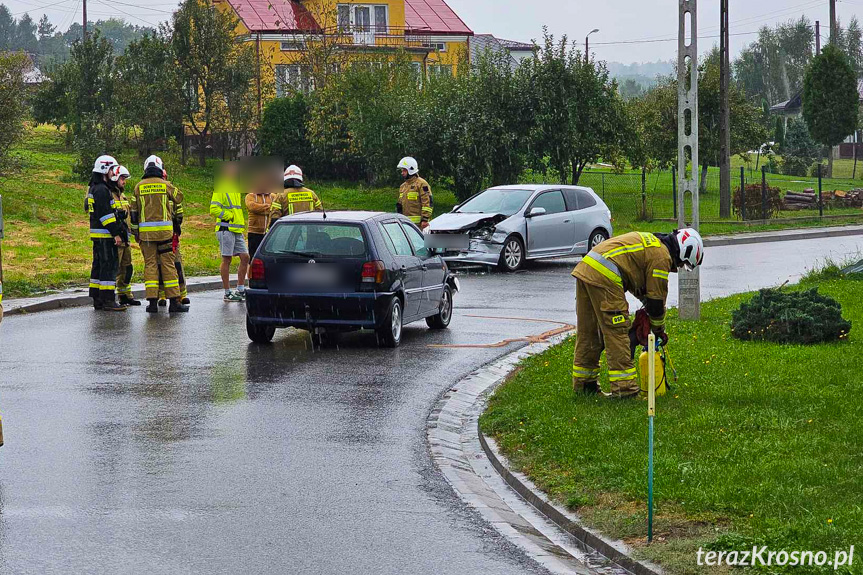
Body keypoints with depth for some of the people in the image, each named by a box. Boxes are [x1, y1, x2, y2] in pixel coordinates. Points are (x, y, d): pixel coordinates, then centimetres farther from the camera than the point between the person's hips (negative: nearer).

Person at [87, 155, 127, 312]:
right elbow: (105, 213, -21)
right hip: (105, 234, -11)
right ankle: (108, 300, -12)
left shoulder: (94, 188, 19)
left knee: (99, 265, 12)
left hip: (97, 234, 11)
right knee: (109, 265, -10)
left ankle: (97, 299, 16)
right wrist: (116, 233, -20)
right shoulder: (101, 190, -15)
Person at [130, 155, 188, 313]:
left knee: (150, 264, 4)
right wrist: (178, 218, 31)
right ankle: (174, 301, -2)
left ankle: (152, 301, -1)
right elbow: (178, 200, 14)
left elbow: (134, 210, 7)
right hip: (164, 230, -1)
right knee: (168, 265, 0)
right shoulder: (166, 185, 1)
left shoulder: (139, 186, 5)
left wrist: (135, 231, 15)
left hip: (145, 231, 2)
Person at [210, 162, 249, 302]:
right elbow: (214, 209, -16)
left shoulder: (236, 189, 19)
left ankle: (240, 290, 13)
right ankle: (227, 293, 0)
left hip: (237, 230, 8)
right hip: (226, 229, -8)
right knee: (227, 260, -4)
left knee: (245, 257, 5)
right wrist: (230, 216, -15)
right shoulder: (220, 188, -8)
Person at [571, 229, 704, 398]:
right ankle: (624, 387, -5)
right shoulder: (662, 257, -4)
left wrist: (647, 304, 27)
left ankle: (583, 383, 26)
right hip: (604, 277, -10)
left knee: (587, 332, 17)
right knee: (617, 333, -5)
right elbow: (657, 298, 0)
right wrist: (659, 330, 13)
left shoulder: (651, 242, 25)